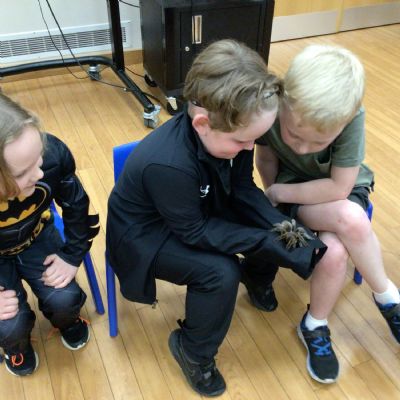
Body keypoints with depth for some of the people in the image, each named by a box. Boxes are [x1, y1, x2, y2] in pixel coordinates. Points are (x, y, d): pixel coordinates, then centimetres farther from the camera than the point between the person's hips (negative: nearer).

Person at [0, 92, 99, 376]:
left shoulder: (52, 154, -35)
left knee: (64, 300, -13)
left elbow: (76, 205, -12)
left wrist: (73, 255, -8)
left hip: (36, 238, 2)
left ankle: (66, 320, 27)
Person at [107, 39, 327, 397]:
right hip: (145, 234, -6)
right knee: (220, 272, -27)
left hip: (201, 210, 7)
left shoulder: (226, 133, -19)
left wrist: (278, 225, -22)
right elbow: (195, 231, -28)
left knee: (273, 229, -6)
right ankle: (192, 351, 0)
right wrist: (265, 240, -29)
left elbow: (242, 189, -7)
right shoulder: (167, 165, -39)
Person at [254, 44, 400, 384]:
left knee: (334, 251, -30)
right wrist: (273, 197, -6)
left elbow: (338, 188, -27)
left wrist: (279, 193, -22)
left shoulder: (351, 117, -32)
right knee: (352, 220, -31)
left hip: (341, 189, 0)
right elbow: (266, 158, -8)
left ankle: (315, 327, 0)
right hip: (292, 191, 0)